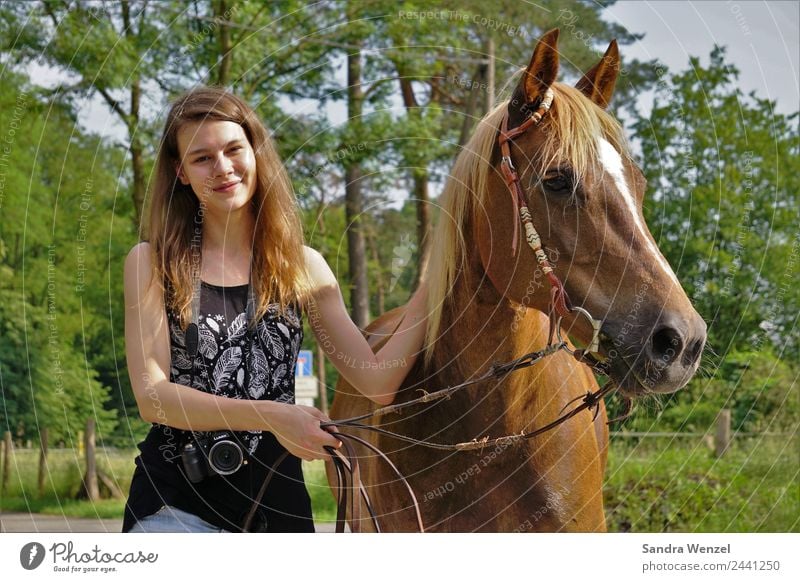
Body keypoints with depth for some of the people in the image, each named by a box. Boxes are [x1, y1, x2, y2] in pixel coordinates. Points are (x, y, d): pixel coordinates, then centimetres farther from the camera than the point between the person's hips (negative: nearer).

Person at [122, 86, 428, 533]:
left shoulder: (302, 268, 9)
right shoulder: (152, 264, 1)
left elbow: (378, 382, 4)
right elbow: (152, 395, -9)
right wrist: (269, 416, -22)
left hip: (275, 498, 3)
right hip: (176, 501, -3)